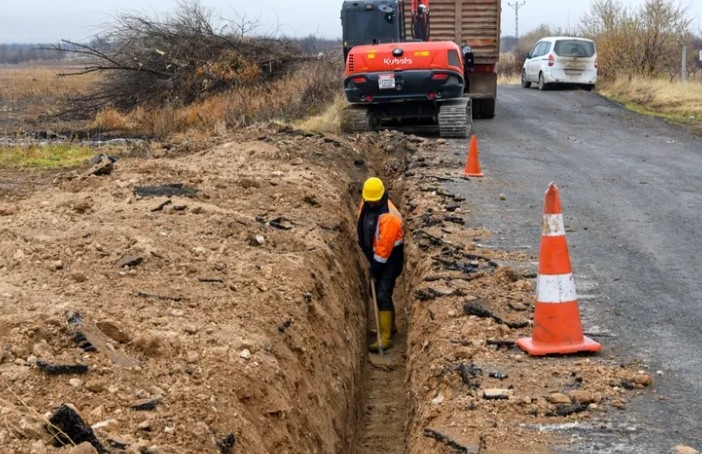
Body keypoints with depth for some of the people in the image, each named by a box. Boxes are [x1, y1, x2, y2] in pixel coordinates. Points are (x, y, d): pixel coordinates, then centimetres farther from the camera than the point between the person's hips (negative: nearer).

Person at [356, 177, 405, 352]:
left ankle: (385, 338, -10)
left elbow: (384, 247, -26)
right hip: (374, 256, 9)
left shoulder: (389, 217, -29)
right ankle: (390, 326, 35)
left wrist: (375, 268, -19)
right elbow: (362, 226, 14)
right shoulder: (366, 204, -3)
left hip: (390, 260, -9)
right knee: (377, 292, 17)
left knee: (383, 295, -12)